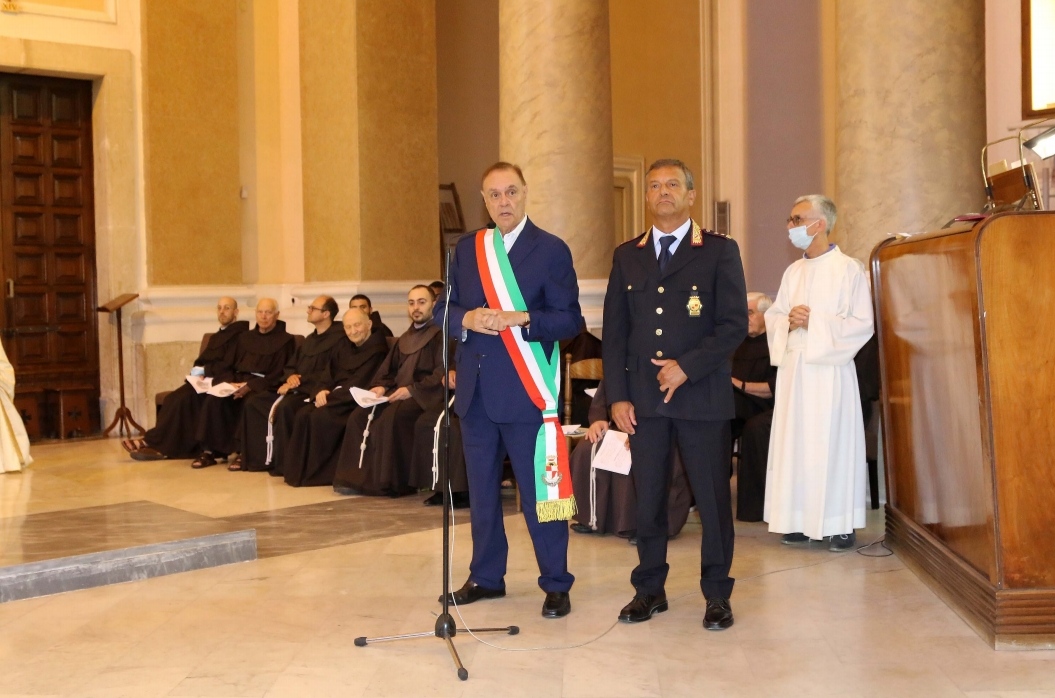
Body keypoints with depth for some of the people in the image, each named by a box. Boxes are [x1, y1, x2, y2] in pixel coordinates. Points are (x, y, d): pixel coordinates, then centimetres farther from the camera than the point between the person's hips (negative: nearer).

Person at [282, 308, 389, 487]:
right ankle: (297, 470, -11)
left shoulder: (377, 347, -8)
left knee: (320, 417, -27)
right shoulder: (344, 346, 17)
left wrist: (331, 395, -15)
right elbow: (334, 375, 15)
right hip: (340, 396, 8)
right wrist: (322, 391, -7)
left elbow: (360, 383, -16)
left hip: (359, 400, -8)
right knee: (303, 415, -15)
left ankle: (319, 473, -16)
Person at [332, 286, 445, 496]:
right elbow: (388, 369, 26)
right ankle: (356, 477, -13)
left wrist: (412, 389, -19)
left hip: (423, 395, -8)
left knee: (390, 418, -33)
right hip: (398, 392, 8)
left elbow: (441, 374, -13)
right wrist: (381, 386, 4)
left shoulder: (440, 335, -2)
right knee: (360, 416, -13)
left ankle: (390, 481, -24)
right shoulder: (405, 338, 24)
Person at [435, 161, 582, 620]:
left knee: (539, 491, -1)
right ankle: (486, 576, 27)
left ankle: (555, 584, 10)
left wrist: (521, 319, -21)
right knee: (482, 488, 14)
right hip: (476, 389, 5)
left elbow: (570, 321, -7)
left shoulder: (551, 250, -3)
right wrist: (466, 319, -11)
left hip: (526, 391, -5)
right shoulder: (466, 249, 12)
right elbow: (444, 310, 11)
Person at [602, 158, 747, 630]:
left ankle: (717, 595, 15)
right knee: (647, 497, 7)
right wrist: (617, 395, 1)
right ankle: (649, 589, 20)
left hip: (702, 396, -3)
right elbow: (614, 331, 10)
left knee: (713, 497, 2)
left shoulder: (720, 251, 3)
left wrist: (687, 367, -14)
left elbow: (734, 324, -4)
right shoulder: (627, 256, 13)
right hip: (643, 398, 3)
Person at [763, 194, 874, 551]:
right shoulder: (793, 272, 13)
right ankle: (800, 520, 13)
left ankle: (841, 524, 4)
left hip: (829, 369, -6)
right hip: (793, 367, 6)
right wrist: (788, 322, -8)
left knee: (831, 442, -3)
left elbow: (862, 324, -9)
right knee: (794, 441, 5)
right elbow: (772, 318, 14)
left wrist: (816, 321, -16)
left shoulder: (849, 269, -5)